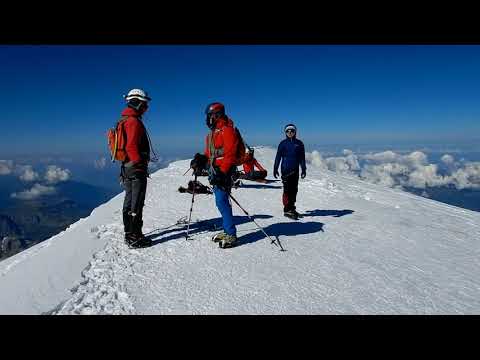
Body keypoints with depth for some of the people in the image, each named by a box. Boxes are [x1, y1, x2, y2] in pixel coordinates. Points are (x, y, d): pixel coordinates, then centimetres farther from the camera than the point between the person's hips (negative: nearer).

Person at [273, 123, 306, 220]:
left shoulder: (299, 144, 9)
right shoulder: (283, 143, 2)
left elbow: (302, 158, 12)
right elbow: (278, 157, 3)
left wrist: (303, 169, 8)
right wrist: (275, 169, 0)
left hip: (295, 170, 3)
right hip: (285, 169, -3)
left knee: (294, 189, 7)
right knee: (287, 189, -8)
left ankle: (291, 207, 16)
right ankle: (287, 209, -6)